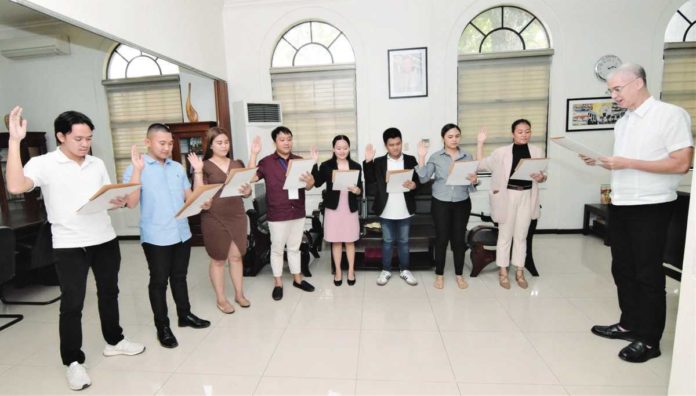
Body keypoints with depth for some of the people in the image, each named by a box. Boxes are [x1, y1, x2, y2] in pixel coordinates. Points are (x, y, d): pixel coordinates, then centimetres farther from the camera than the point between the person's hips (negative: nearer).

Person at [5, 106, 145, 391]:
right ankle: (73, 362, 20)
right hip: (69, 246, -4)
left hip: (105, 240, 5)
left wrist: (119, 202, -12)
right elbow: (15, 186, -26)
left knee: (109, 293, 16)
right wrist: (15, 141, -24)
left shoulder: (97, 164, 6)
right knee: (72, 304, 3)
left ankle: (114, 341, 35)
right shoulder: (43, 164, -8)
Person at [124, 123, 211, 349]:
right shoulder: (137, 169, -6)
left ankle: (185, 315, 33)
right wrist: (137, 170, -22)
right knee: (159, 281, 7)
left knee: (179, 277, 18)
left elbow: (189, 197, 11)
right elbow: (131, 203, -17)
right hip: (156, 237, -5)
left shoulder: (177, 168, 8)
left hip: (182, 233, 5)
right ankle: (162, 326, 21)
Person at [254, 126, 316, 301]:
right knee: (277, 249, 9)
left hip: (298, 212, 3)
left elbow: (307, 186, 0)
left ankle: (297, 278, 32)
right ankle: (278, 283, 24)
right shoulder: (266, 162, -4)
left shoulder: (300, 161, 3)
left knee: (294, 247, 17)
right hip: (277, 214, -3)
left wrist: (311, 182, -24)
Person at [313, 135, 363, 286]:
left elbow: (361, 189, 1)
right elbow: (317, 183, -12)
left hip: (350, 208, 1)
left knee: (350, 241, 11)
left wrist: (356, 190, -21)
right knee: (336, 241, 9)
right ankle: (338, 271, 25)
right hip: (333, 208, 0)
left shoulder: (356, 166, 1)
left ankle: (351, 271, 27)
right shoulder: (326, 166, -2)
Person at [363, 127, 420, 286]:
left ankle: (405, 270, 27)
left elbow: (419, 180, 2)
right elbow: (370, 180, -5)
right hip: (386, 211, 0)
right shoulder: (378, 162, 1)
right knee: (387, 241, 11)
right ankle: (386, 270, 24)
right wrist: (368, 161, -15)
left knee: (403, 241, 13)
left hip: (404, 211, 1)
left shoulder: (411, 160, 2)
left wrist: (413, 184, -20)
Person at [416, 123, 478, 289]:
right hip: (440, 203, -1)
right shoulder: (435, 157, 0)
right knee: (441, 239, 4)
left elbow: (472, 179, 7)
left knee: (459, 239, 8)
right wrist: (421, 158, -14)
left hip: (462, 203, 2)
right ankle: (439, 274, 19)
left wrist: (474, 180, -16)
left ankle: (459, 274, 24)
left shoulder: (468, 156, 5)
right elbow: (423, 179, -6)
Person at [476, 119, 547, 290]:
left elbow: (544, 176, 10)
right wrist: (480, 142, -7)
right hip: (507, 195, -3)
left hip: (527, 196, 3)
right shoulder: (501, 152, -5)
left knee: (521, 236, 12)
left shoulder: (538, 151, 4)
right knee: (505, 235, 6)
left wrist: (541, 177, -14)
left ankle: (519, 272, 25)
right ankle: (503, 272, 18)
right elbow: (481, 165, -2)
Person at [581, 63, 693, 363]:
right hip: (620, 205, 7)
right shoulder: (622, 123, 12)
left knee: (648, 273, 2)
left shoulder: (671, 115, -10)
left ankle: (649, 340, 16)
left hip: (651, 208, -7)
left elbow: (682, 163, -17)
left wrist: (628, 163, -21)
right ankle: (629, 324, 30)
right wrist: (601, 162, 0)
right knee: (623, 269, 14)